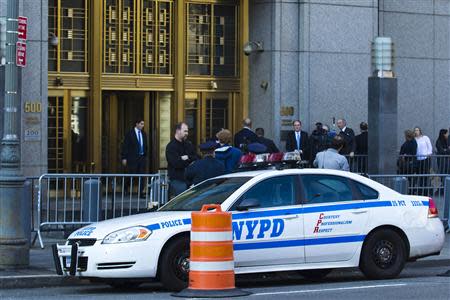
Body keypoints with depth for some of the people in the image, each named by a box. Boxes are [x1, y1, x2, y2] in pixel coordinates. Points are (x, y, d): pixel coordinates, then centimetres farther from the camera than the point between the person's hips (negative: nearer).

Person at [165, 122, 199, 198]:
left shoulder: (188, 145, 16)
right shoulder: (171, 146, -5)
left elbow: (196, 159, 7)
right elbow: (176, 163, -17)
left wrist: (187, 158, -12)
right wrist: (190, 160, -6)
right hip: (177, 180, -6)